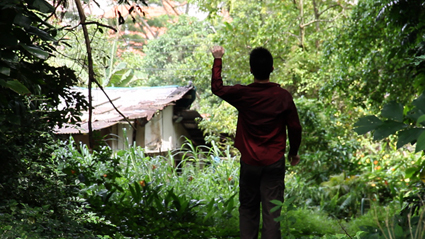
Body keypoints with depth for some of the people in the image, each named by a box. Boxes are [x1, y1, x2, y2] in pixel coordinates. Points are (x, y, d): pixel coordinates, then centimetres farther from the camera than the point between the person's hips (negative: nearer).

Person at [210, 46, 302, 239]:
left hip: (249, 162, 1)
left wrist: (218, 59, 20)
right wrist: (294, 152, 15)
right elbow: (295, 127, -1)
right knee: (271, 210, -1)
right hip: (274, 162, -1)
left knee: (248, 208, 13)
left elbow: (217, 87, 9)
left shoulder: (242, 94, -8)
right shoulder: (283, 96, -8)